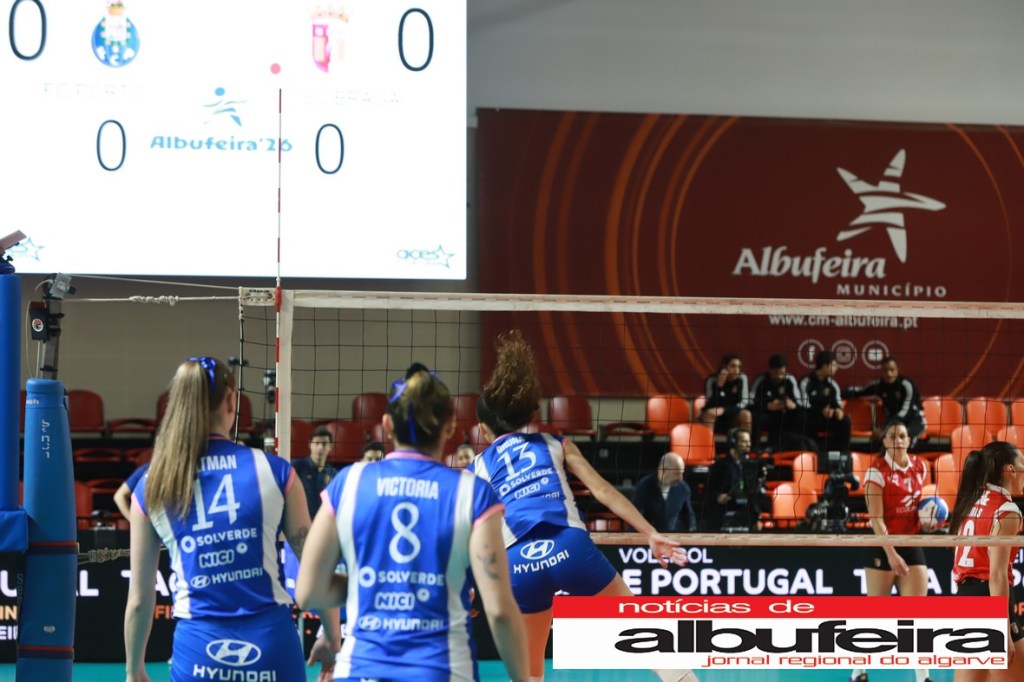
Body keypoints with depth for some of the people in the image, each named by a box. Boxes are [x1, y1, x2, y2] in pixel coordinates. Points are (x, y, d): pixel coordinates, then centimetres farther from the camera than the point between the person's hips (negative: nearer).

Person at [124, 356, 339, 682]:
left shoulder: (151, 488, 2)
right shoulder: (274, 471, 0)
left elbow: (139, 600, 5)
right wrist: (333, 641, 15)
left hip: (199, 650, 0)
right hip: (272, 644, 0)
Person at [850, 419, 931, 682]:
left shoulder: (920, 467, 4)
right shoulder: (877, 471, -13)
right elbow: (876, 518, -17)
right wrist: (891, 554, -24)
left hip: (912, 545, 5)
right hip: (882, 547, -4)